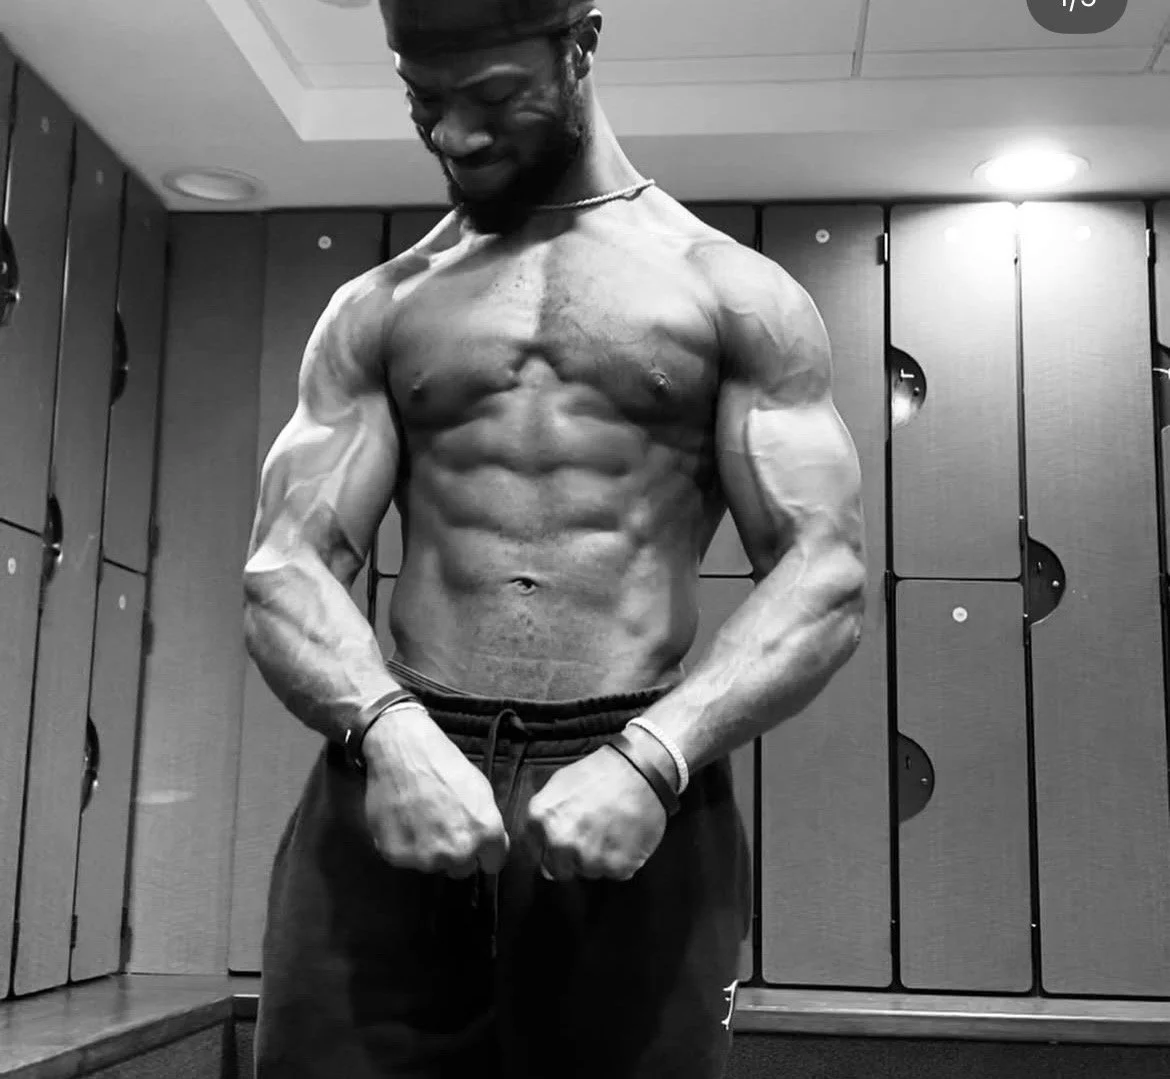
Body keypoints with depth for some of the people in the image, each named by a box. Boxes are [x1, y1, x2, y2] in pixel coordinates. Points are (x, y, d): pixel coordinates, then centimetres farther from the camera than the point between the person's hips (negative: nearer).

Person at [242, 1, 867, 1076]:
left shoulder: (738, 295, 6)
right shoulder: (376, 311, 13)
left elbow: (824, 579, -2)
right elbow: (286, 566, 5)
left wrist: (651, 760, -18)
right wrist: (386, 726, -16)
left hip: (638, 796, -1)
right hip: (399, 776, 2)